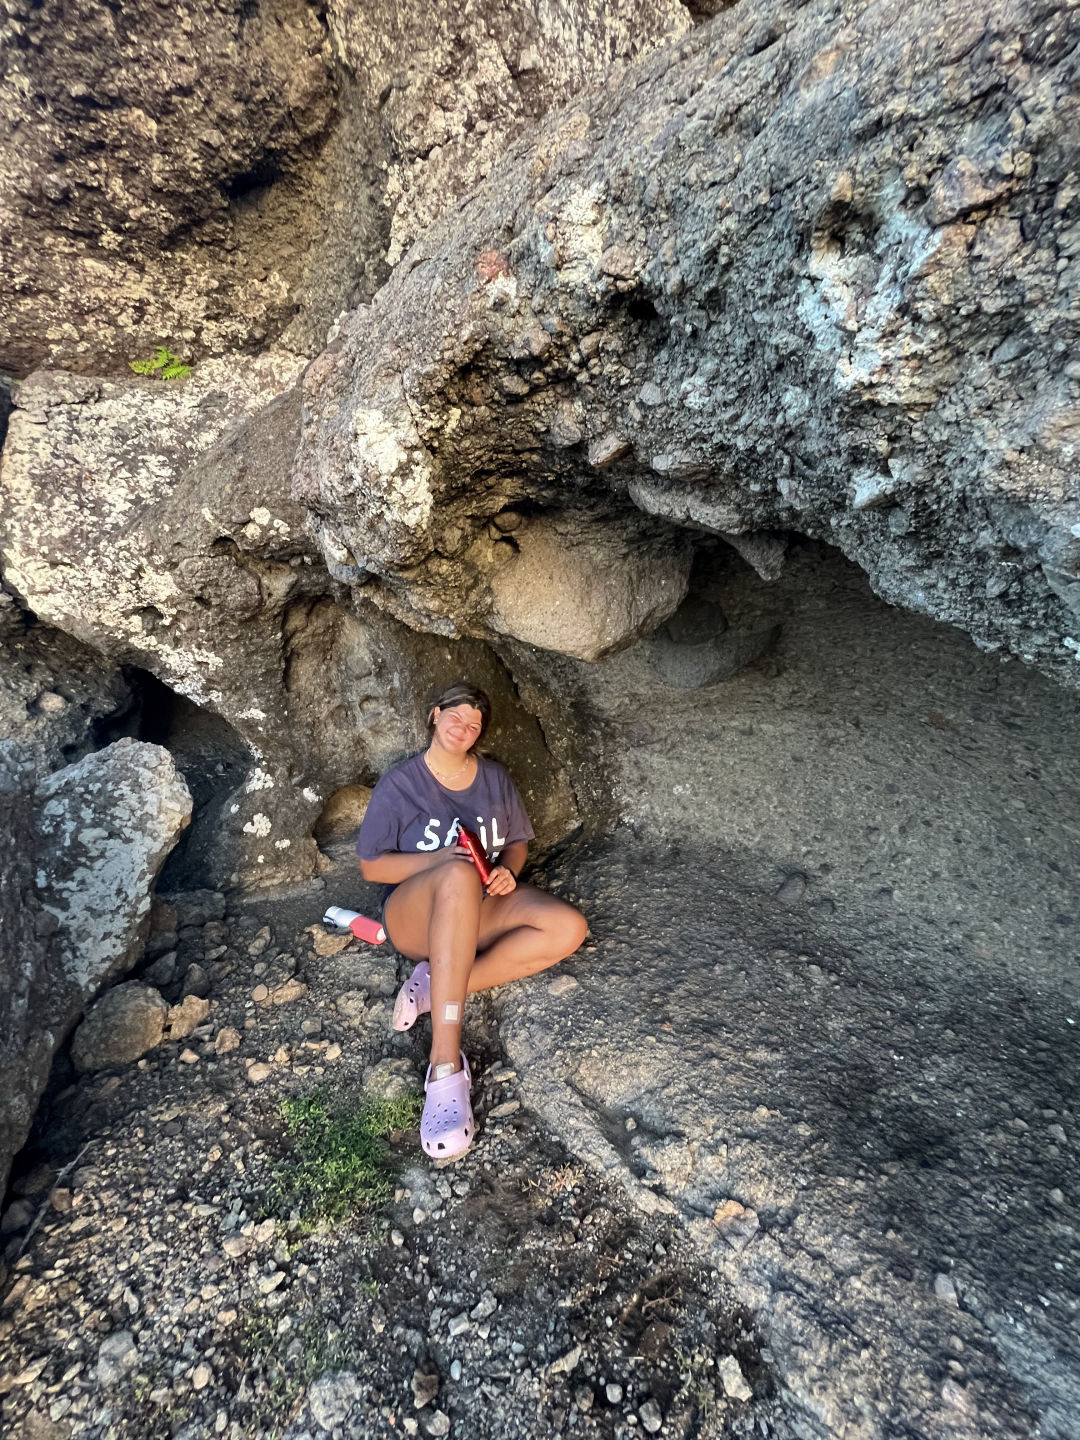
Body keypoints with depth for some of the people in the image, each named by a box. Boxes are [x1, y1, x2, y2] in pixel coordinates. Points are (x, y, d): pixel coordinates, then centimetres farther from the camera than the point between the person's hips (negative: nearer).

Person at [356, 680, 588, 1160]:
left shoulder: (495, 778, 8)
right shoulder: (399, 785, -3)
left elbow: (517, 842, 14)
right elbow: (371, 865, -3)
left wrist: (507, 871, -10)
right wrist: (437, 861, -19)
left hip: (480, 909, 5)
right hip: (414, 917, -4)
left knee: (569, 927, -23)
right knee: (459, 875, -41)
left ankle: (437, 987, -24)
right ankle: (446, 1067, -44)